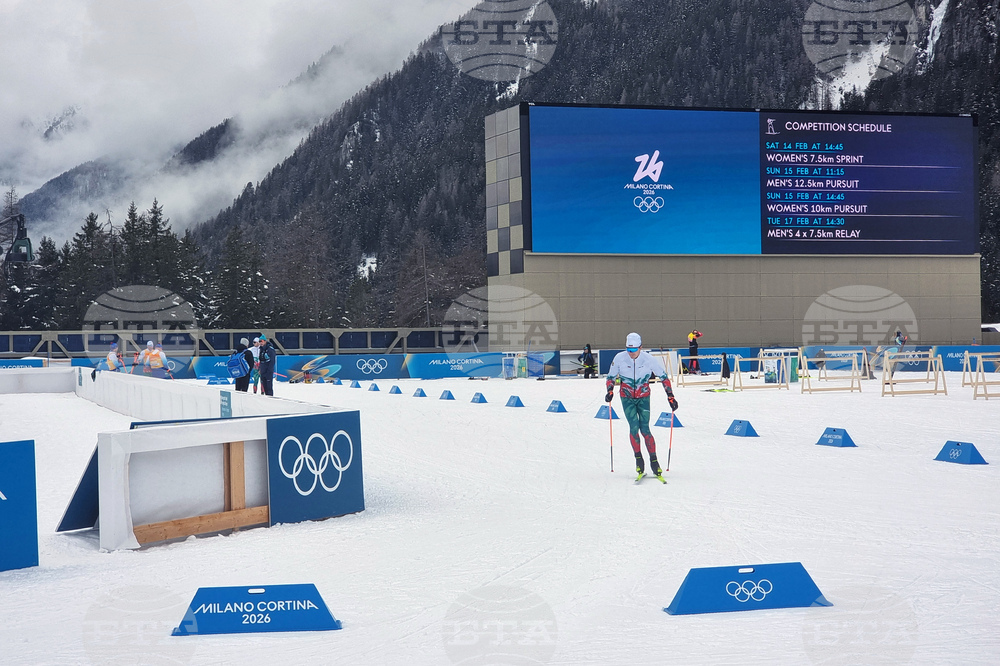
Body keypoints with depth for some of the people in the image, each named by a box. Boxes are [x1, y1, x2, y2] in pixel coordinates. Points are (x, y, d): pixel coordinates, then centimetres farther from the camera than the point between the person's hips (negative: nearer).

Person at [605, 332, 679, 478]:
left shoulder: (649, 359, -16)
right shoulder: (619, 358, -13)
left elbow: (664, 377, -5)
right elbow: (611, 376, 2)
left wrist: (670, 396, -8)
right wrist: (610, 391, -15)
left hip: (643, 398, 0)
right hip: (627, 398, 0)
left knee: (645, 429, -8)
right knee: (634, 427, -13)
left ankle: (653, 460, 2)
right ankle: (638, 458, 3)